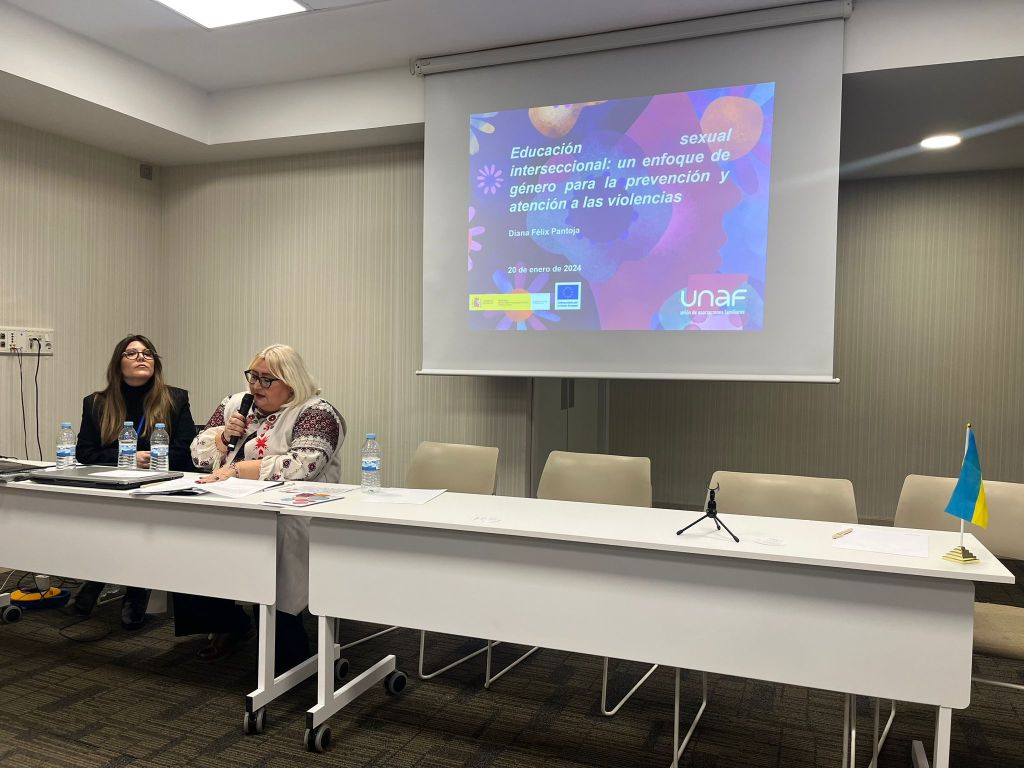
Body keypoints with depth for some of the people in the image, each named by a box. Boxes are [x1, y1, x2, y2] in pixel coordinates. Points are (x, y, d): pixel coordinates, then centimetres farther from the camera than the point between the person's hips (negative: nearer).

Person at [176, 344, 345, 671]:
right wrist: (224, 435, -2)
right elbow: (198, 453, 19)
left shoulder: (316, 413, -5)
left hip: (288, 518, -6)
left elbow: (302, 466, -21)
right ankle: (231, 623, 6)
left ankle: (289, 655, -11)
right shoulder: (235, 404, 17)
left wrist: (237, 469, -19)